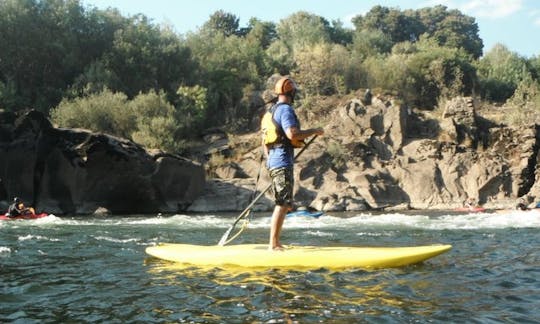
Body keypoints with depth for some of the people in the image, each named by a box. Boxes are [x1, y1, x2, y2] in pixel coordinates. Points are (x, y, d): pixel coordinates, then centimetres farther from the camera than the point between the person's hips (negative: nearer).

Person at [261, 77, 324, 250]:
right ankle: (273, 244, -10)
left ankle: (275, 242, 17)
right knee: (283, 205, -9)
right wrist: (314, 131, -12)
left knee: (284, 204, 15)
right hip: (283, 163, -10)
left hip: (273, 162, 10)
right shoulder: (285, 109, -11)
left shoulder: (271, 111, 19)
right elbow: (292, 134, -25)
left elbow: (265, 142, 22)